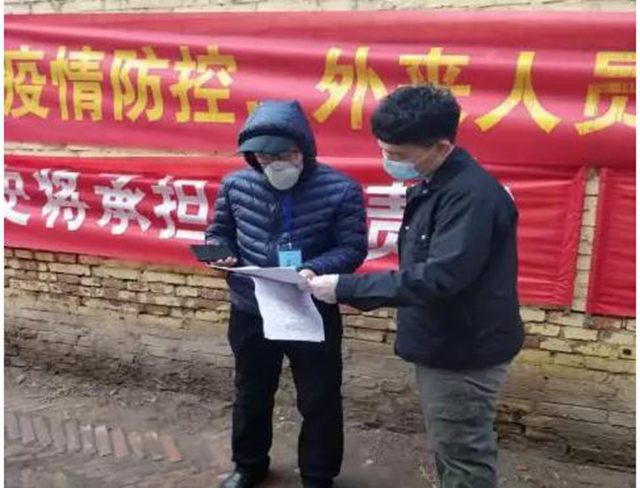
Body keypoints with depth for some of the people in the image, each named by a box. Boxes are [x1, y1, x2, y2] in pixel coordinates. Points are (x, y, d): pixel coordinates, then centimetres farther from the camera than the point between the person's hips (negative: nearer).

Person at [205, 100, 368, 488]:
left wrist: (314, 270, -30)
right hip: (250, 314, 3)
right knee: (252, 395, 21)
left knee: (320, 401, 12)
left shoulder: (340, 189, -14)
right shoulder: (236, 185, -5)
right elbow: (219, 233, 8)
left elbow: (353, 248, -13)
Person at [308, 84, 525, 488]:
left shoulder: (472, 195, -25)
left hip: (466, 351, -9)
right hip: (441, 344, 9)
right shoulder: (431, 186, 6)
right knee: (450, 448, 23)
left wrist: (347, 288, -29)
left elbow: (439, 277, -32)